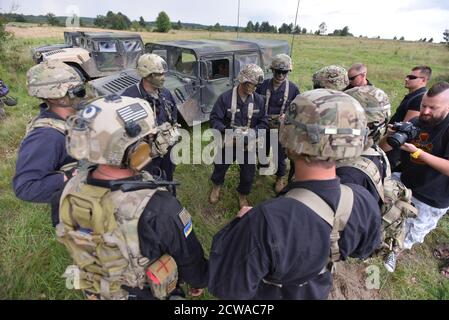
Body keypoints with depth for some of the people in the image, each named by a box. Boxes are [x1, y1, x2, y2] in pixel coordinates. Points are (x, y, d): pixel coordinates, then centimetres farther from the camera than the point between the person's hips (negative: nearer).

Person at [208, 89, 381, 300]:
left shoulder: (266, 221, -47)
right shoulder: (366, 203, -27)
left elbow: (226, 287, -31)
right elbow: (362, 250, -4)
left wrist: (241, 222, -21)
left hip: (267, 295, -4)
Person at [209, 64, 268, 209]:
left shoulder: (258, 100, -9)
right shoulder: (225, 98, -18)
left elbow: (264, 121, -2)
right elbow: (214, 119, -14)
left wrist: (253, 131, -21)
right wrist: (229, 131, -28)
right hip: (228, 142, -1)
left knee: (248, 173, 12)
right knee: (220, 167, 20)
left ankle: (242, 195, 42)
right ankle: (216, 186, 54)